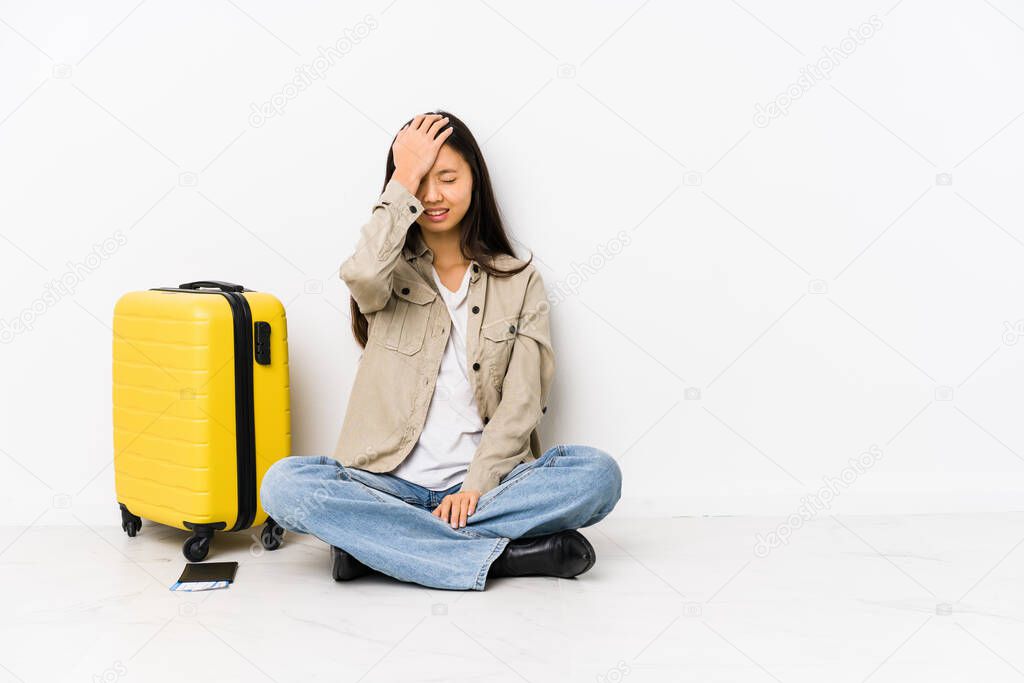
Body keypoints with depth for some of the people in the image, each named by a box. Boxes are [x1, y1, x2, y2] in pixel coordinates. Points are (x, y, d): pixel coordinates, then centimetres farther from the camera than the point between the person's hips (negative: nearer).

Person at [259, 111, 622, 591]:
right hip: (389, 484, 0)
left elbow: (522, 401, -1)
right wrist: (405, 178, -9)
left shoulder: (519, 281, 9)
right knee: (283, 484, -28)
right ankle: (503, 555, -25)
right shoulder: (392, 270, 8)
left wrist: (475, 486, -14)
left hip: (484, 482, 1)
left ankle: (369, 540, -24)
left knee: (598, 473, -25)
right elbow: (362, 274, -20)